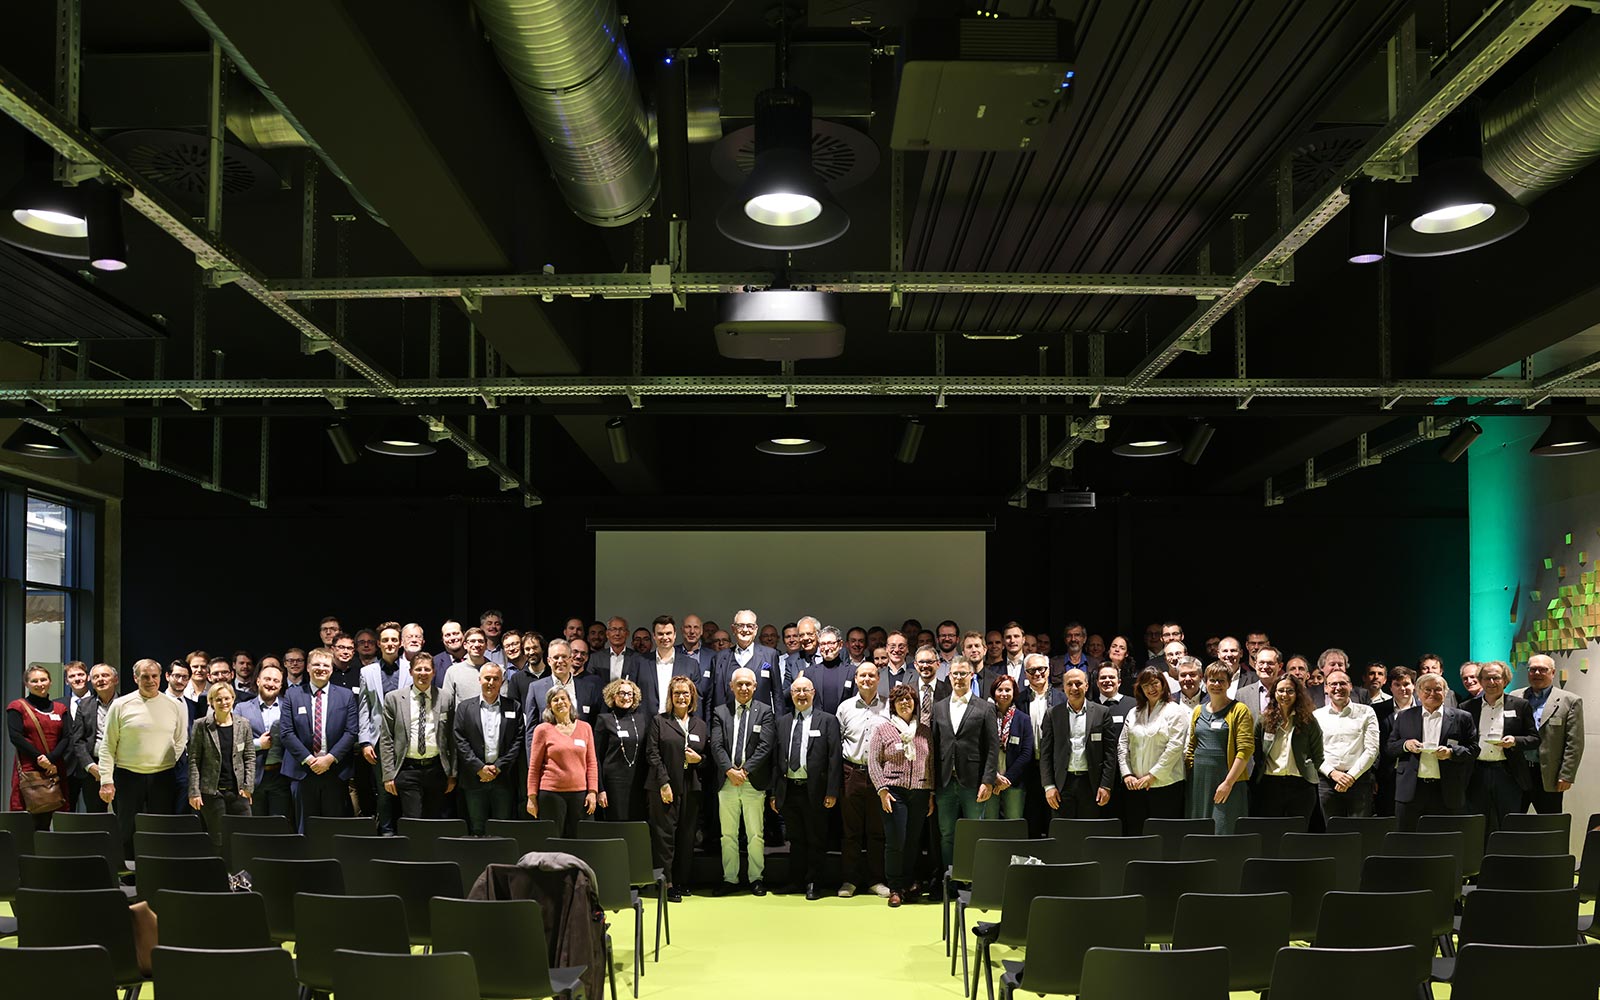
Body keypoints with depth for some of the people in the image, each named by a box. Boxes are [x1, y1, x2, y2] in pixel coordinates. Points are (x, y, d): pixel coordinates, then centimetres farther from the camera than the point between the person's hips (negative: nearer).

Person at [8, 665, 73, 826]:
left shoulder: (60, 709, 14)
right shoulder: (17, 707, 5)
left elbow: (67, 738, 6)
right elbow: (16, 737, -5)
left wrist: (51, 759, -11)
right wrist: (40, 760, -11)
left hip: (55, 771, 3)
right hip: (28, 770, -3)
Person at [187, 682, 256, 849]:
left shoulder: (243, 724, 7)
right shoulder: (201, 726, 0)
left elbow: (250, 757, 9)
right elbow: (194, 760, -1)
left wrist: (248, 786, 0)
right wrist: (194, 792, -6)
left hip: (237, 791, 2)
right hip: (211, 792, -2)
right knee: (218, 842, 0)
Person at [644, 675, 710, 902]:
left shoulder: (700, 725, 14)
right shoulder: (659, 722, 4)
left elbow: (709, 757, 17)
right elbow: (652, 754, -3)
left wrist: (699, 759, -6)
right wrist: (664, 783, -12)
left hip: (691, 788, 4)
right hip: (664, 787, -3)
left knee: (687, 836, 5)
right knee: (665, 834, -5)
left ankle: (682, 881, 13)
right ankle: (667, 882, -1)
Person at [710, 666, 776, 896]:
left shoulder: (765, 712, 3)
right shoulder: (720, 712, 9)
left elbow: (765, 746, -5)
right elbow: (716, 745, 1)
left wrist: (745, 770, -12)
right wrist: (730, 770, -13)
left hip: (754, 782, -2)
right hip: (727, 782, 2)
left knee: (756, 835, 0)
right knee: (728, 834, 7)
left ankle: (756, 877, 10)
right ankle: (729, 877, 15)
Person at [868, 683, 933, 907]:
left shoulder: (925, 731, 11)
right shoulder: (883, 729, 3)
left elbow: (931, 765, 14)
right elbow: (873, 762, 0)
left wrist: (932, 794, 9)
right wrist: (882, 790, -8)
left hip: (920, 794, 3)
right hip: (894, 792, -3)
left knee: (913, 842, 4)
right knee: (895, 842, -6)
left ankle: (907, 884, 17)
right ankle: (895, 888, 7)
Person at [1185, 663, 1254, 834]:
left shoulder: (1239, 710, -2)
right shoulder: (1198, 711, 16)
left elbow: (1246, 749, -9)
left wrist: (1228, 782, -15)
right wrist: (1189, 776, 10)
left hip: (1228, 783, -5)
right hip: (1199, 781, 6)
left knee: (1225, 832, -9)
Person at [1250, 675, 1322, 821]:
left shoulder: (1308, 722, 3)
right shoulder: (1264, 721, 7)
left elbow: (1318, 757, 6)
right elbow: (1255, 753, 9)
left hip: (1300, 786, -1)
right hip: (1269, 786, 1)